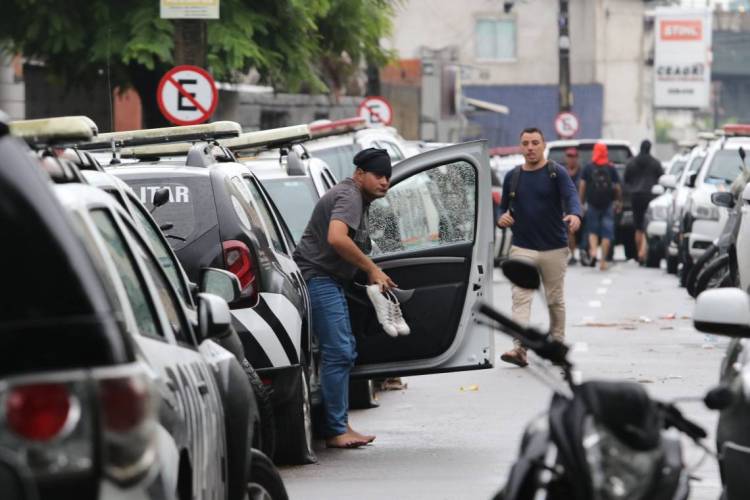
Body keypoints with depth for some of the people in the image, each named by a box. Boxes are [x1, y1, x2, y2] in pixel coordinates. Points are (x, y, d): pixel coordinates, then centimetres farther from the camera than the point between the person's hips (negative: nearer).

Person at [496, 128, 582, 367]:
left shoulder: (557, 173, -2)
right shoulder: (512, 177, 9)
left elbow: (571, 195, -19)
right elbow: (504, 206, 19)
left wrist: (574, 214, -41)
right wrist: (502, 217, -5)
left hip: (554, 248, -1)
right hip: (522, 248, 1)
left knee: (555, 300, 10)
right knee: (520, 298, -13)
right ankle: (520, 349, -23)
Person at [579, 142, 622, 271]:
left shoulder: (588, 168, 1)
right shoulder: (611, 168, 1)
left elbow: (582, 186, -2)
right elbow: (617, 187, 1)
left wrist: (581, 202, 4)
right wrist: (619, 201, 13)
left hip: (592, 204, 0)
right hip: (607, 204, 0)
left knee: (592, 230, 12)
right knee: (606, 233, 4)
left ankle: (593, 251, -14)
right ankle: (603, 260, 1)